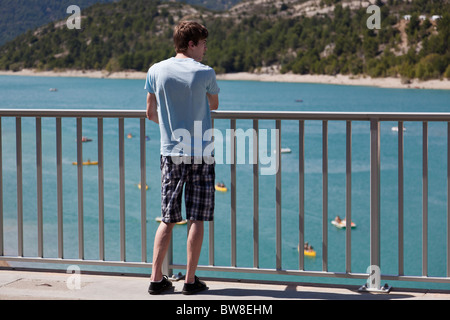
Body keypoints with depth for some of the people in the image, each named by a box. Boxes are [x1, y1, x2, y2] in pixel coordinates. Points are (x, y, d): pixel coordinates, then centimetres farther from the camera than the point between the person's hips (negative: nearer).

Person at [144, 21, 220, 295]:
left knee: (168, 219, 9)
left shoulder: (156, 72, 1)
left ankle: (156, 278, 8)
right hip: (201, 154, -3)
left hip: (171, 153, 3)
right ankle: (191, 280, 7)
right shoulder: (205, 73, -8)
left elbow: (151, 113, 10)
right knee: (197, 220, 4)